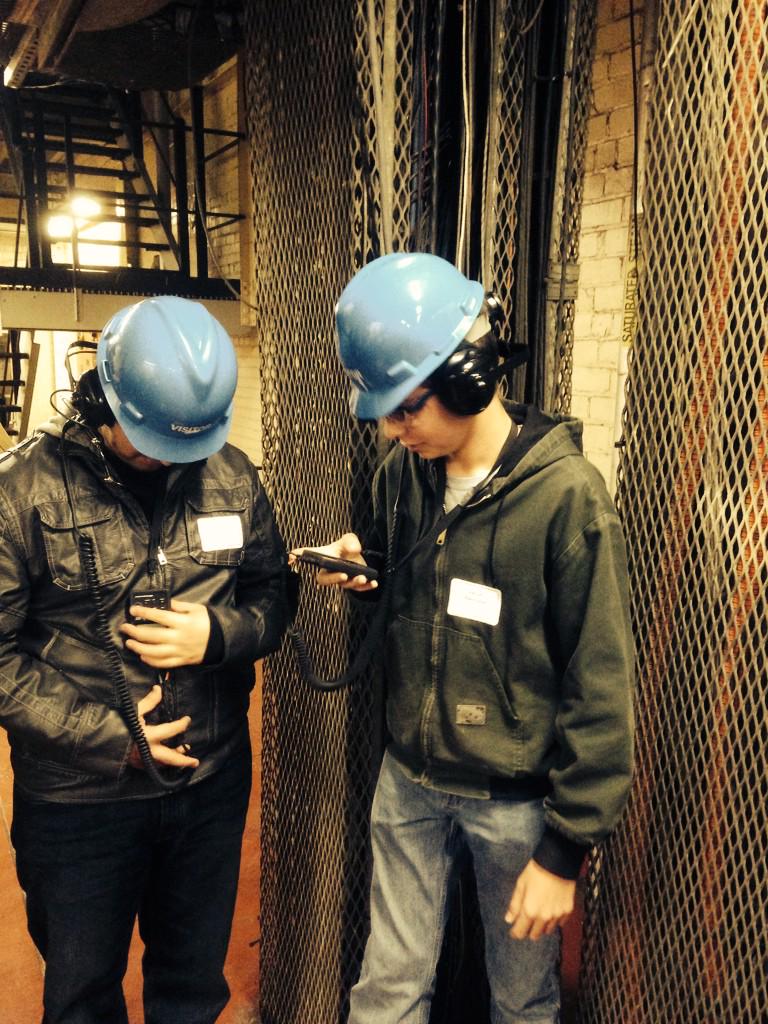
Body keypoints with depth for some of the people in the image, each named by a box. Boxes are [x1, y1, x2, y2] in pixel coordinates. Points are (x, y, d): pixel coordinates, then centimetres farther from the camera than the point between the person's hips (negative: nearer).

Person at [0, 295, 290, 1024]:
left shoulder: (231, 476, -4)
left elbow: (271, 595, 4)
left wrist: (218, 634, -17)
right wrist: (108, 736, -17)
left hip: (213, 781, 3)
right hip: (78, 797, -2)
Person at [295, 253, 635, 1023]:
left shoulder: (565, 496, -20)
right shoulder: (400, 472, -3)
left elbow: (600, 690, -15)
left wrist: (566, 848, -10)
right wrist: (362, 568, -8)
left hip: (514, 799, -4)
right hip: (409, 779, 4)